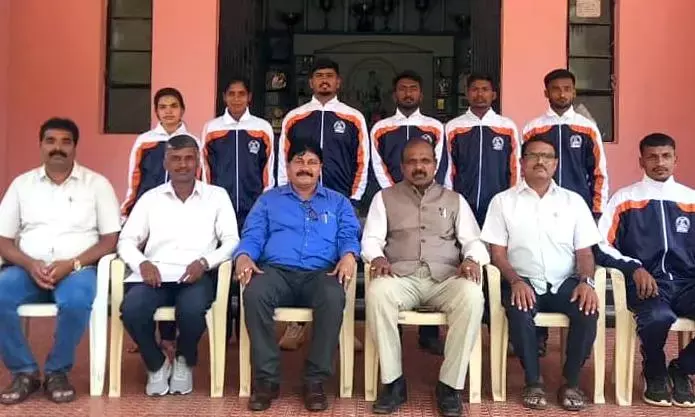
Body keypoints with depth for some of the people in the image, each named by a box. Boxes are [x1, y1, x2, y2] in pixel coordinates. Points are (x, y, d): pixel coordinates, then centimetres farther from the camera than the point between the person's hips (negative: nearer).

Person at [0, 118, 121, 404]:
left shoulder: (97, 184, 5)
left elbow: (110, 239, -1)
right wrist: (30, 265, -13)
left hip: (77, 269, -2)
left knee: (77, 302, -36)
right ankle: (24, 372, -8)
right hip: (28, 269, 3)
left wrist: (72, 264, -16)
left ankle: (57, 371, -9)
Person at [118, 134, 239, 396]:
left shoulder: (217, 195, 12)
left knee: (191, 310, -35)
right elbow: (126, 241, 11)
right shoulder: (150, 198, 16)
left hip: (196, 276, -1)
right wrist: (142, 262, -11)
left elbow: (232, 241, 4)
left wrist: (205, 262, -15)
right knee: (131, 309, -30)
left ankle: (184, 361, 2)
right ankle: (157, 365, 2)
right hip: (156, 274, 2)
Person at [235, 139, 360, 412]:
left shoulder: (338, 202, 23)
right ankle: (266, 378, -22)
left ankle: (315, 380, -23)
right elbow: (252, 235, 11)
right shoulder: (268, 200, 23)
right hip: (276, 271, 1)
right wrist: (244, 256, -13)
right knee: (254, 294, -35)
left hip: (320, 273, 0)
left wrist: (348, 255, -16)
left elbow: (348, 235, 8)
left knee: (334, 297, -36)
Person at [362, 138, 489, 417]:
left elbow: (473, 240, 12)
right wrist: (377, 257, -16)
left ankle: (450, 384, -21)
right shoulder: (385, 197, 17)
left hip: (445, 277, 1)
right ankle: (393, 382, -22)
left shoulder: (455, 200, 20)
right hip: (401, 276, -1)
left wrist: (471, 259, -12)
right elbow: (372, 238, 7)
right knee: (377, 292, -36)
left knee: (472, 296, -34)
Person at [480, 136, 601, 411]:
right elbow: (497, 252, 1)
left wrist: (586, 281, -12)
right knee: (519, 312, -33)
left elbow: (584, 251, 8)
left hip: (565, 283, 2)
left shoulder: (573, 201, 11)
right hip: (524, 282, -2)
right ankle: (533, 382, -11)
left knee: (587, 310, -28)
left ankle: (571, 382, -8)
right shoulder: (503, 201, 6)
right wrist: (516, 281, -17)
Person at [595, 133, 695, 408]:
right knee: (658, 316, -36)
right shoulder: (624, 198, 7)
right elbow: (602, 246, 1)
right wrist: (634, 267, -13)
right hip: (644, 282, -3)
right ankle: (655, 375, 0)